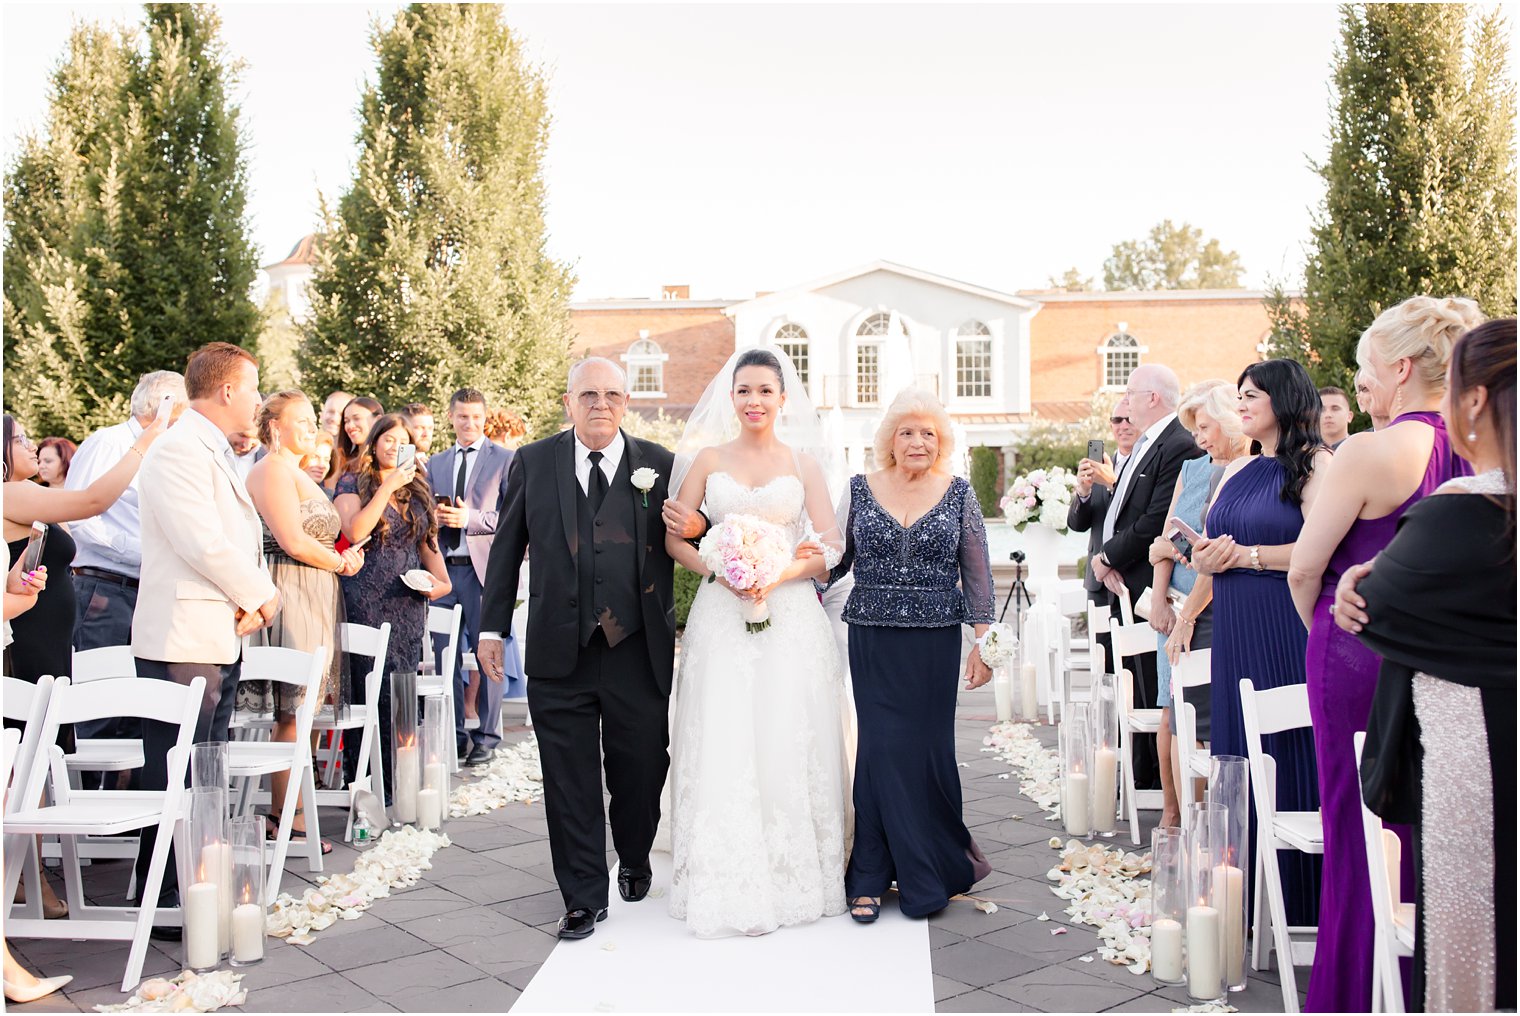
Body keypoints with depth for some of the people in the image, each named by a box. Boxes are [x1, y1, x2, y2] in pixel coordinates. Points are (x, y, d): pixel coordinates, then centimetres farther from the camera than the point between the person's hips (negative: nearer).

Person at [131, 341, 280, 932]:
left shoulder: (215, 452, 17)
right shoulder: (179, 451, -15)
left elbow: (239, 538, 19)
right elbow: (204, 544, -23)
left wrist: (248, 603, 3)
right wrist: (261, 596, -9)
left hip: (221, 638, 10)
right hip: (183, 641, -10)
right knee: (175, 778, -4)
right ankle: (163, 902, 5)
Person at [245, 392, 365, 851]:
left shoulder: (297, 473, 21)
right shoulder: (273, 470, -10)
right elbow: (295, 542, -18)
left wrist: (343, 556, 6)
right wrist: (341, 563, -4)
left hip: (311, 601, 10)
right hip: (290, 596, -10)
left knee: (297, 709, 10)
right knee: (291, 709, -7)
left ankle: (291, 811, 14)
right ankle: (284, 818, -1)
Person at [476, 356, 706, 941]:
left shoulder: (660, 465, 3)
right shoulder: (532, 462, 6)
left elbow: (685, 537, 12)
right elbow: (507, 548, 10)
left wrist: (696, 528, -13)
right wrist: (491, 627, 8)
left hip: (639, 652, 0)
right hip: (559, 655, 0)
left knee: (641, 772, 12)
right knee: (569, 783, 7)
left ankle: (635, 864, 40)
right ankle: (584, 899, 21)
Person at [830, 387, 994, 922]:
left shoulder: (959, 494, 3)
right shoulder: (861, 490, 5)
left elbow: (977, 573, 4)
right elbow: (835, 559, 10)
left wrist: (983, 642, 0)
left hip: (935, 642, 0)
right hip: (873, 641, 0)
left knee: (928, 749, 3)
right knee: (880, 749, -2)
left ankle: (932, 874, 22)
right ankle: (870, 877, 11)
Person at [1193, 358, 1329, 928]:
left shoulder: (1316, 464, -6)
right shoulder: (1237, 470, 16)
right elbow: (1206, 546, 20)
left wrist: (1247, 555, -12)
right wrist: (1205, 558, -3)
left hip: (1290, 629, -7)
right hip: (1235, 630, 7)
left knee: (1290, 752, -3)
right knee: (1238, 751, 8)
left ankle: (1300, 896, 8)